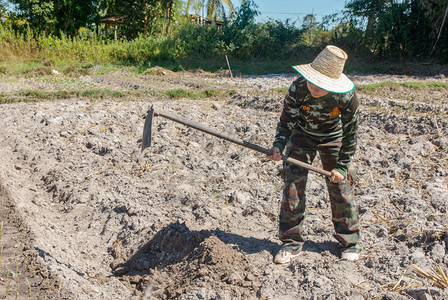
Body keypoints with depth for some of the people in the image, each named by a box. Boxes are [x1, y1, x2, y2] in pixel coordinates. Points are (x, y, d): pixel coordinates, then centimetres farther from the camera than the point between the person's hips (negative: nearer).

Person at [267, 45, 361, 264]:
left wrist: (342, 166, -16)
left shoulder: (346, 96, -31)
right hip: (302, 136, 1)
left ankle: (350, 241, 21)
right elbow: (287, 120, -17)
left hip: (333, 139, -1)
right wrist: (278, 145, -34)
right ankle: (292, 243, 8)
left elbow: (350, 133, -17)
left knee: (341, 188, -1)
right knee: (292, 186, -5)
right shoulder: (298, 88, -29)